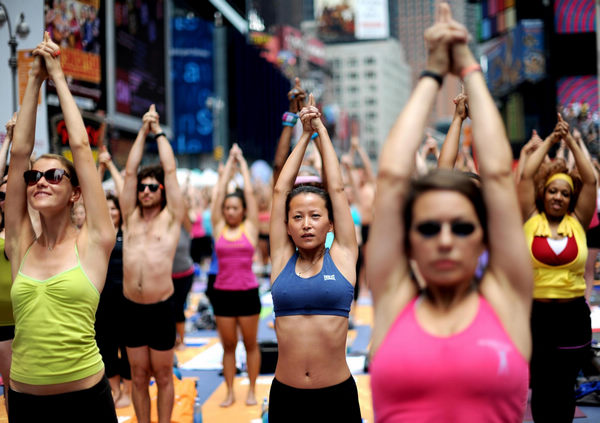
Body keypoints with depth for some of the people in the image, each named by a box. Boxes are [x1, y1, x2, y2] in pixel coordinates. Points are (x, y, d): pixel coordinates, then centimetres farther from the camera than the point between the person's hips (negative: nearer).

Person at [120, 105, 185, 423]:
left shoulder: (171, 219, 2)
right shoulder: (130, 218, 10)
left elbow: (170, 171, -1)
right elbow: (129, 172, 6)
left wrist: (159, 132, 6)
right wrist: (142, 131, 7)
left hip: (161, 308, -3)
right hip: (131, 308, 3)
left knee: (163, 376, 8)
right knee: (139, 376, 12)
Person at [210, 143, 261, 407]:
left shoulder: (250, 227, 0)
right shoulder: (218, 228, 4)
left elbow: (249, 192, 1)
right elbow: (220, 192, 4)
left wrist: (242, 163, 11)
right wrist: (229, 162, 11)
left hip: (247, 292, -1)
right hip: (222, 293, 2)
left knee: (250, 343, 8)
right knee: (227, 345, 9)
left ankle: (252, 390, 20)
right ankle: (230, 392, 18)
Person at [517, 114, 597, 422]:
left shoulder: (577, 223, 4)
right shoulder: (531, 220, 0)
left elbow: (591, 180, -1)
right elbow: (526, 175, -5)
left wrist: (570, 140, 2)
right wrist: (549, 140, 2)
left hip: (573, 316, 2)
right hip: (536, 313, -1)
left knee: (564, 388, 11)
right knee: (541, 387, 7)